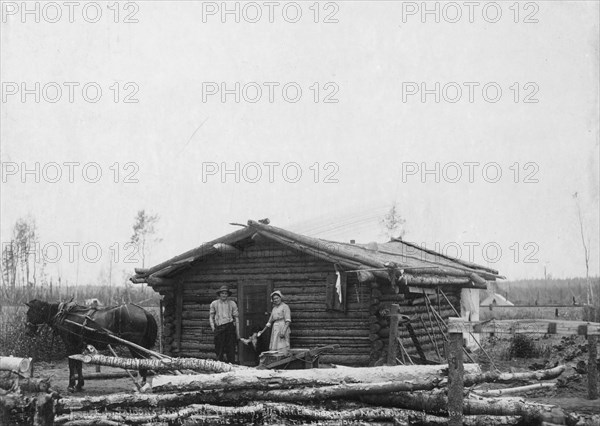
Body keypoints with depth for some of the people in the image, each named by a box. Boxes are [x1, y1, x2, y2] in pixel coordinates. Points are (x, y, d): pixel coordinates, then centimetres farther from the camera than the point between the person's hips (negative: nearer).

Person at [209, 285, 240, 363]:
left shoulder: (232, 303, 9)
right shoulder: (214, 304, 11)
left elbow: (236, 317, 11)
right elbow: (211, 316, 17)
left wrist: (237, 333, 7)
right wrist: (213, 327, 2)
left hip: (229, 327, -1)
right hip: (219, 328, 1)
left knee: (231, 349, -6)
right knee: (219, 349, -2)